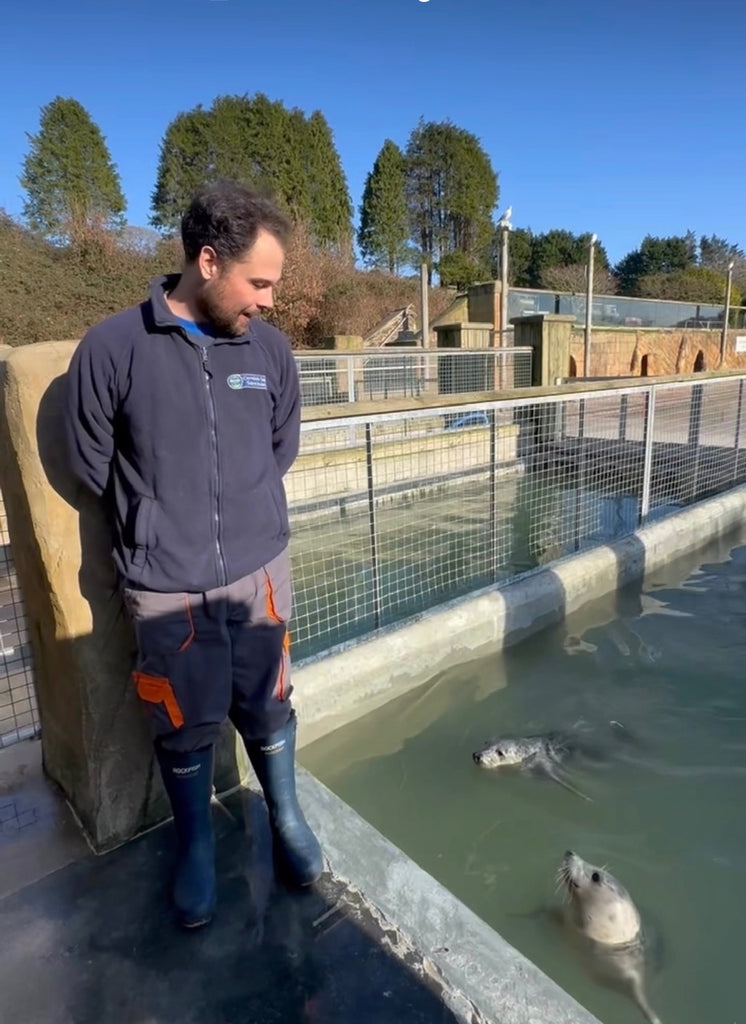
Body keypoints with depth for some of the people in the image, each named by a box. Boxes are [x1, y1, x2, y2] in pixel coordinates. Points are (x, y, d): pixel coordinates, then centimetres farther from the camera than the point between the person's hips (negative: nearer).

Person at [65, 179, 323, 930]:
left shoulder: (270, 349, -4)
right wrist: (163, 525, 5)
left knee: (265, 709, 17)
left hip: (259, 570, 2)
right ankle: (196, 843, 43)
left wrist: (244, 509, 7)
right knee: (185, 727, 16)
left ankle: (286, 818, 44)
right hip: (165, 586, -1)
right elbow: (92, 466, -2)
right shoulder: (110, 349, -13)